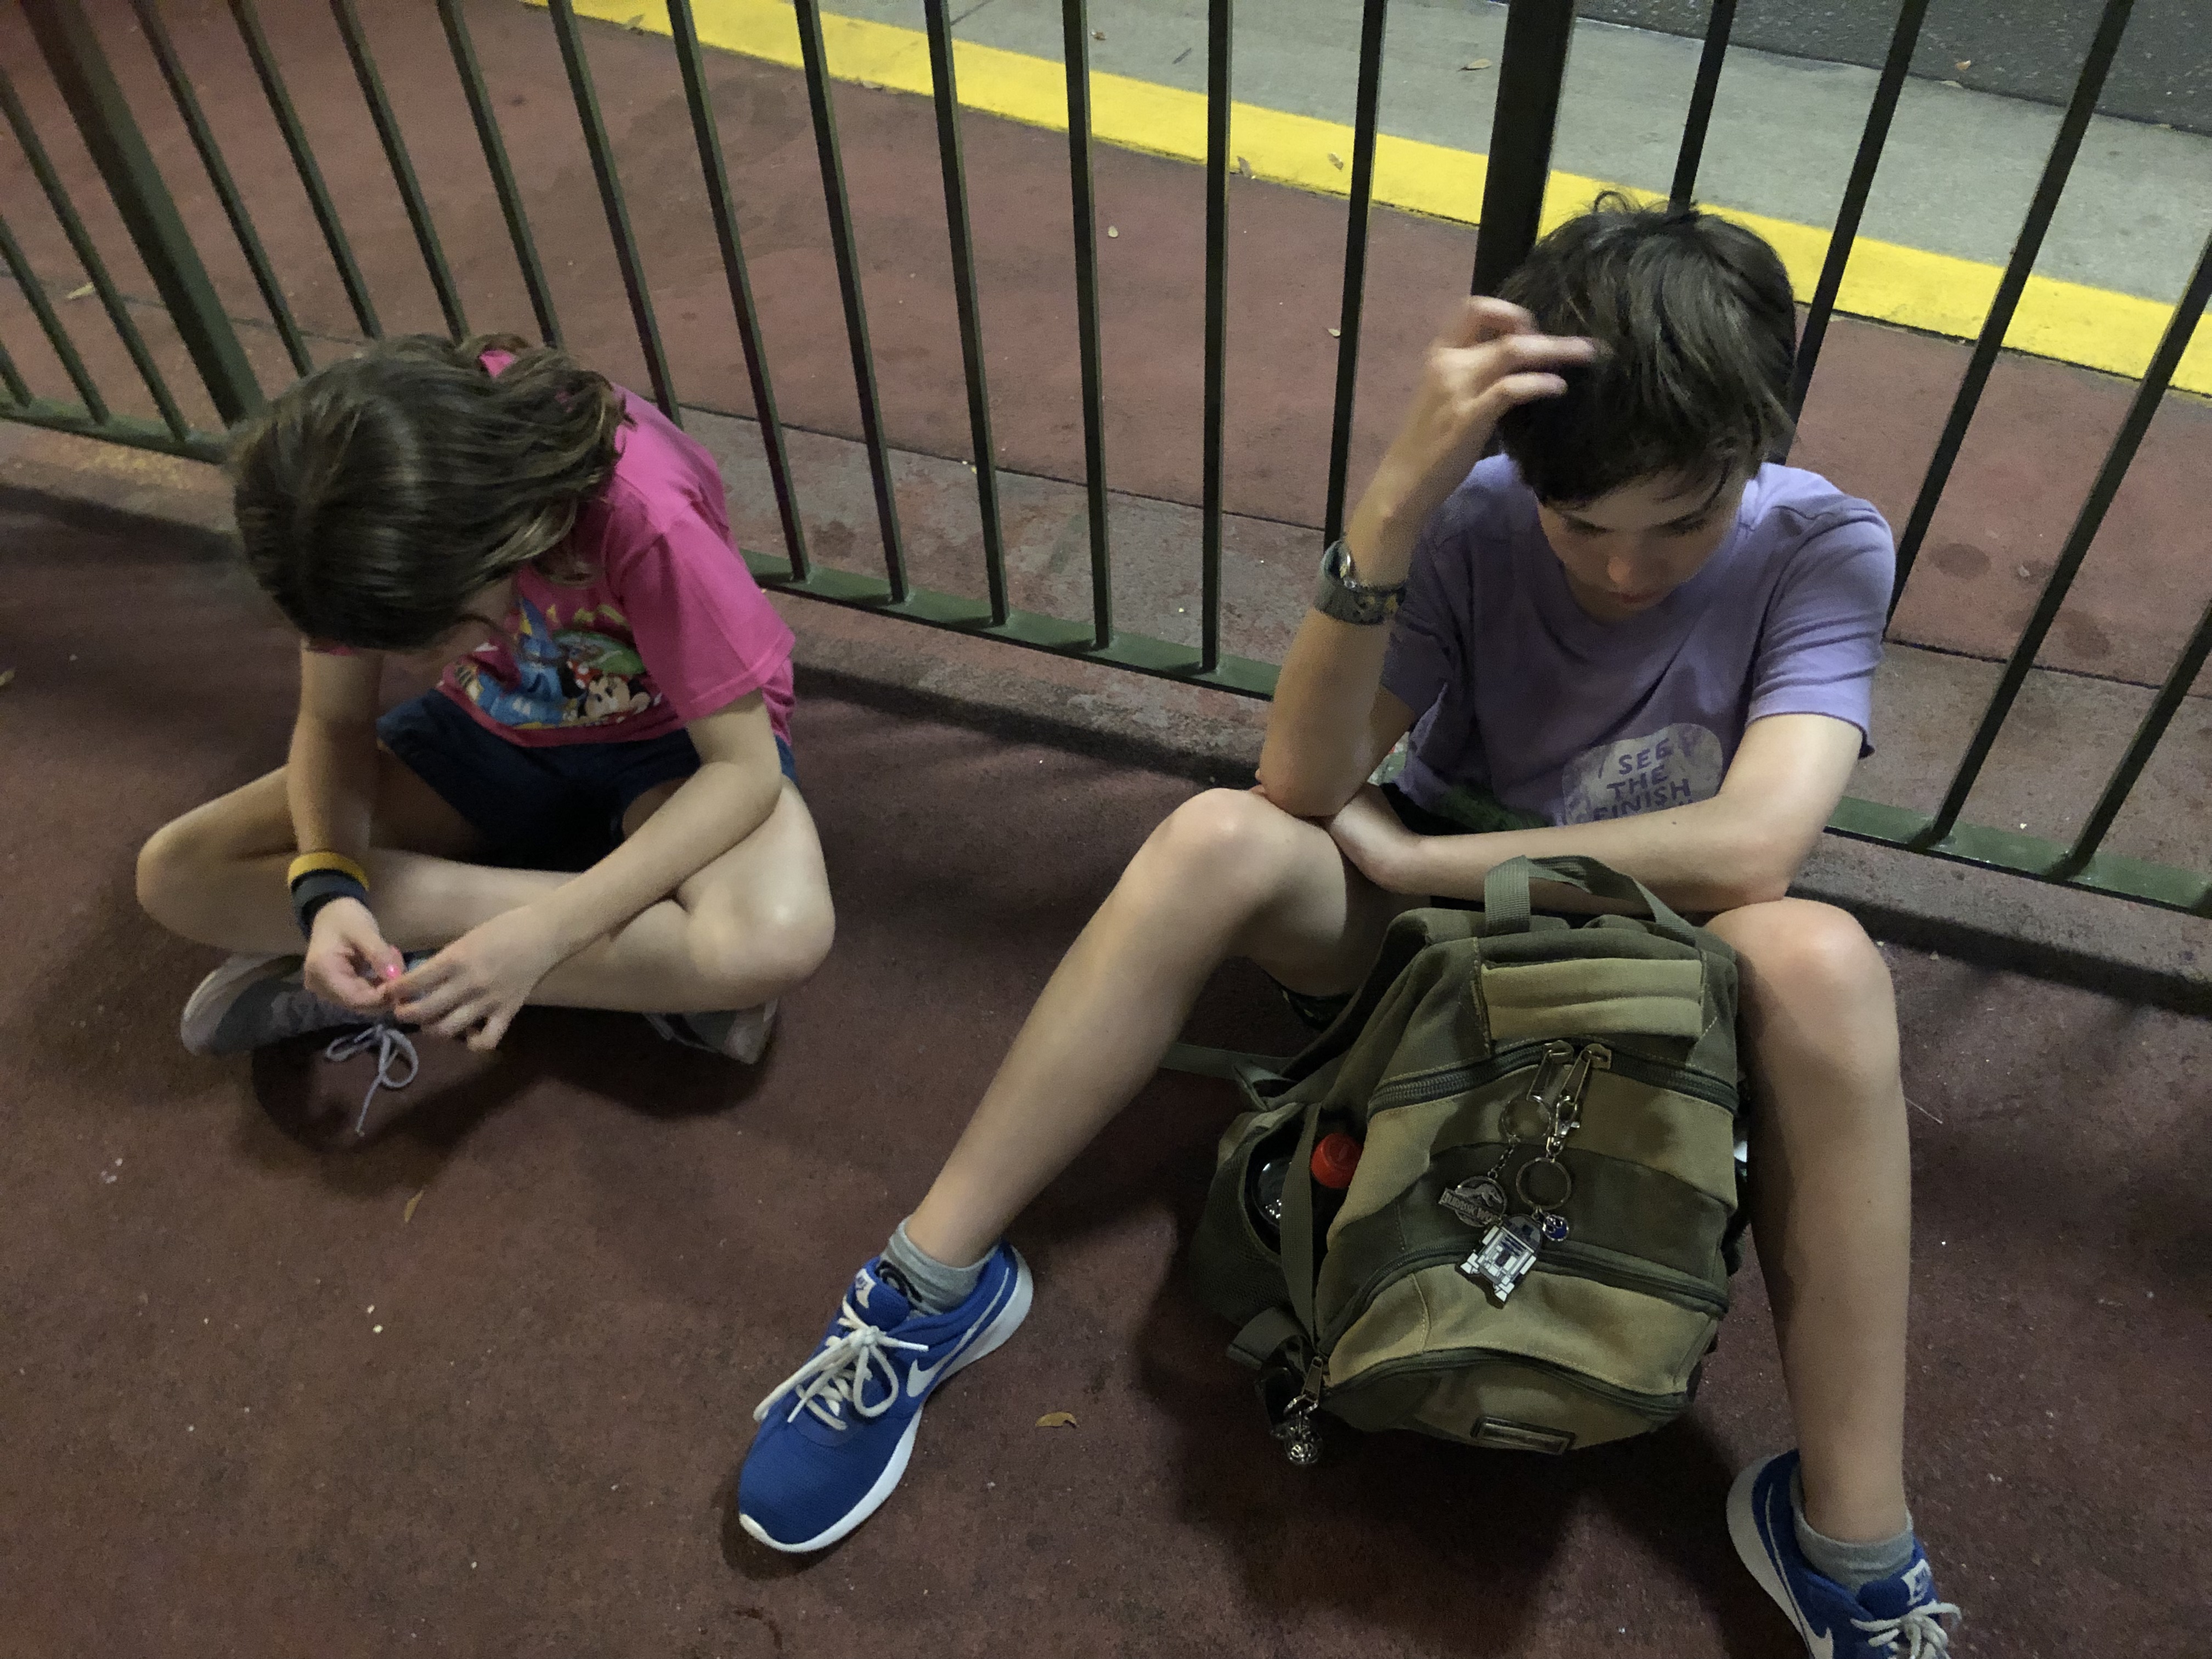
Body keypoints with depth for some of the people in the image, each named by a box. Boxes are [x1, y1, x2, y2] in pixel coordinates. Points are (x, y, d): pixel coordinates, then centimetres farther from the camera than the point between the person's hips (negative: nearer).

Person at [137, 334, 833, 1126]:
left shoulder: (644, 518, -36)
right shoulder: (361, 513, -21)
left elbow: (746, 767, -30)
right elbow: (333, 722, -8)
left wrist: (540, 934, -37)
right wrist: (326, 889, -28)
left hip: (671, 744, -4)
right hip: (495, 735, 5)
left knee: (777, 938, -38)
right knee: (175, 874, -13)